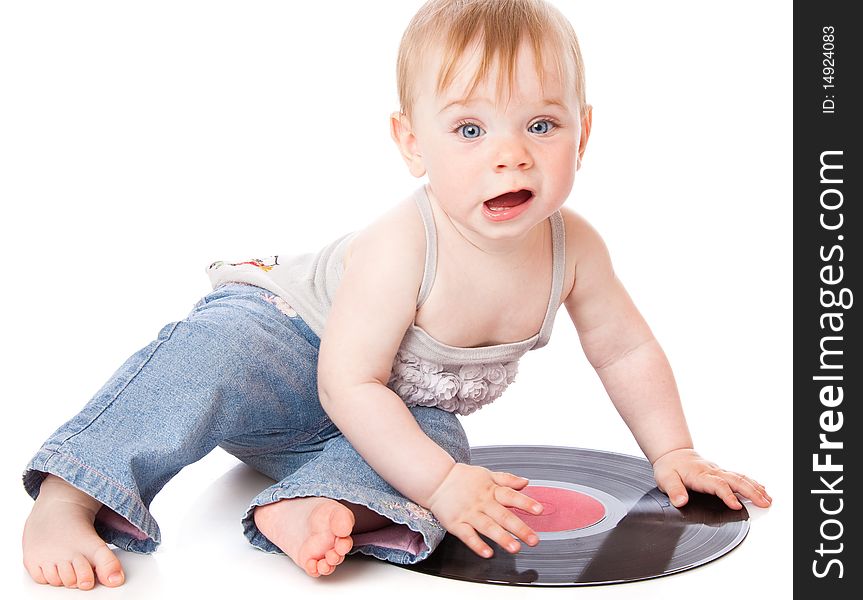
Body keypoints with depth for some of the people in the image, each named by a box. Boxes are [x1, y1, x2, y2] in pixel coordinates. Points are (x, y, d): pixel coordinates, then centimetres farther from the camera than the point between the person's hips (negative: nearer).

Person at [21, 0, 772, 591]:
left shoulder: (572, 247, -17)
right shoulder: (400, 249, -35)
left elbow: (628, 352, 0)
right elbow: (350, 383, -32)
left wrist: (672, 453, 2)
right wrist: (441, 482, -34)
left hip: (401, 408, 6)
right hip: (290, 342, -5)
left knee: (440, 436, -27)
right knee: (211, 358, -34)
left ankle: (309, 507, -41)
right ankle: (65, 501, -32)